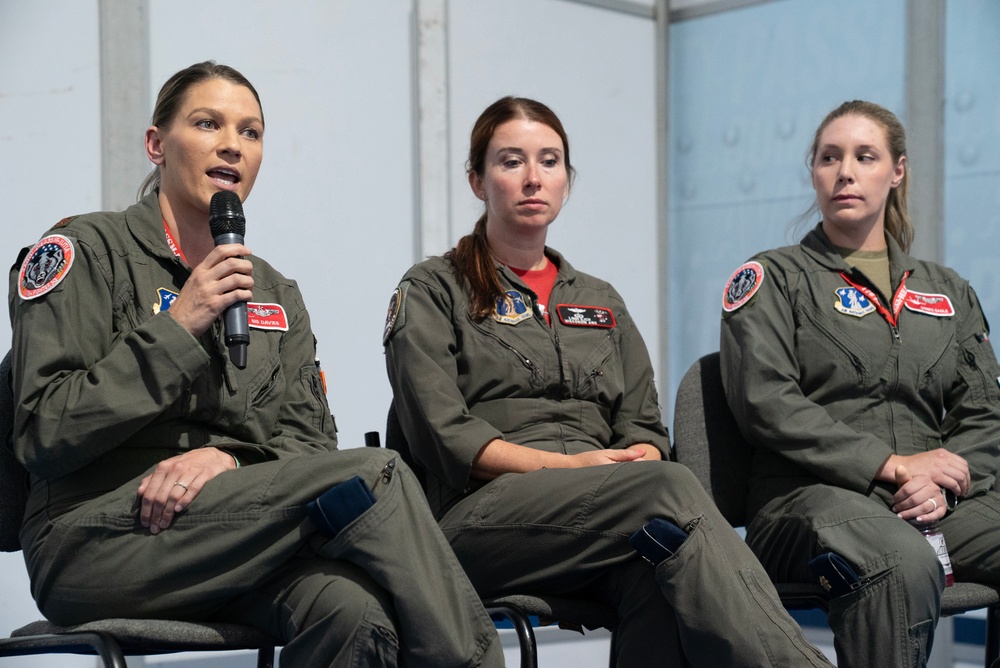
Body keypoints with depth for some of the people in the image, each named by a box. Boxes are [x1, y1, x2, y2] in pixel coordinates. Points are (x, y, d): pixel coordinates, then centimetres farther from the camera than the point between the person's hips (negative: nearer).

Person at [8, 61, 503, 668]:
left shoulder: (276, 295, 22)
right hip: (95, 536, -5)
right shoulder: (87, 252, 3)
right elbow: (45, 436, -7)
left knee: (353, 608, -34)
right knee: (373, 475, -25)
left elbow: (310, 441, 12)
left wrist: (228, 458, -10)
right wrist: (175, 330, -12)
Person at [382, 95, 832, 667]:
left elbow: (645, 428, 19)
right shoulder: (433, 292, 12)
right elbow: (444, 436, -2)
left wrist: (641, 459, -7)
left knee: (660, 584, -38)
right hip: (484, 517, -4)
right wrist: (568, 464, -14)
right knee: (672, 491, -35)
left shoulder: (600, 302, 28)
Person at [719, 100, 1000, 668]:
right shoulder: (773, 277, 11)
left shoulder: (947, 291, 25)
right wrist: (891, 465, -11)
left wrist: (942, 486, -6)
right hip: (810, 494, -4)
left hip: (939, 504, 4)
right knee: (905, 564, -39)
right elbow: (766, 402, -4)